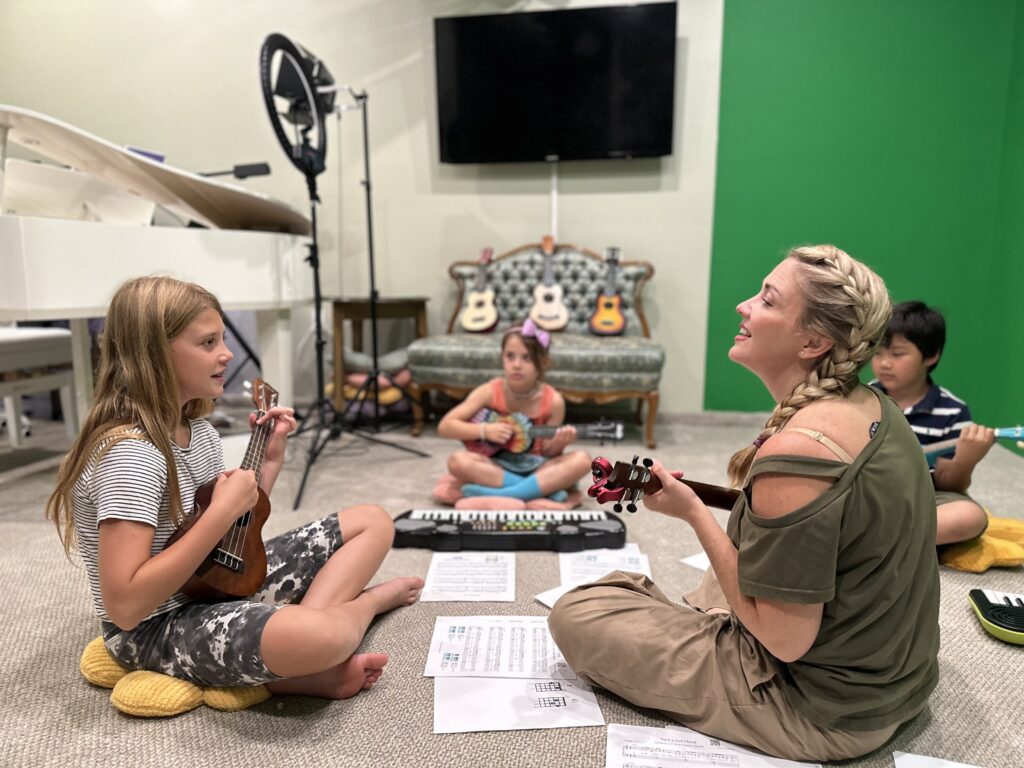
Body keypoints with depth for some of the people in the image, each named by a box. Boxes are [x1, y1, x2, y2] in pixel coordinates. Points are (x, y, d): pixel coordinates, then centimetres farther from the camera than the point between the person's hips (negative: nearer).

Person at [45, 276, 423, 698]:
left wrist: (271, 459, 2)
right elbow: (124, 606, -28)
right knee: (321, 636, -39)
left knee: (373, 521, 7)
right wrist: (222, 512, -27)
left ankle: (302, 665, -11)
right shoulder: (130, 452, -23)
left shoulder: (199, 431, 5)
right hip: (155, 629, -9)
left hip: (220, 584, 9)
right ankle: (370, 598, -1)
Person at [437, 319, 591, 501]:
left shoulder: (553, 401, -8)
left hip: (536, 469, 1)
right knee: (458, 460, -29)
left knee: (581, 460, -26)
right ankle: (544, 489, -28)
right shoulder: (489, 392, -9)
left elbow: (547, 453, -1)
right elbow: (445, 426, -9)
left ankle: (500, 494, -31)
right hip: (497, 467, 0)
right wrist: (484, 430, -22)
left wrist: (558, 444, -24)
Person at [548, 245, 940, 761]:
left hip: (824, 716, -8)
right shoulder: (873, 407, -3)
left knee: (576, 613, -6)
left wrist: (693, 513, -21)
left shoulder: (795, 451, -32)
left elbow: (785, 640, -25)